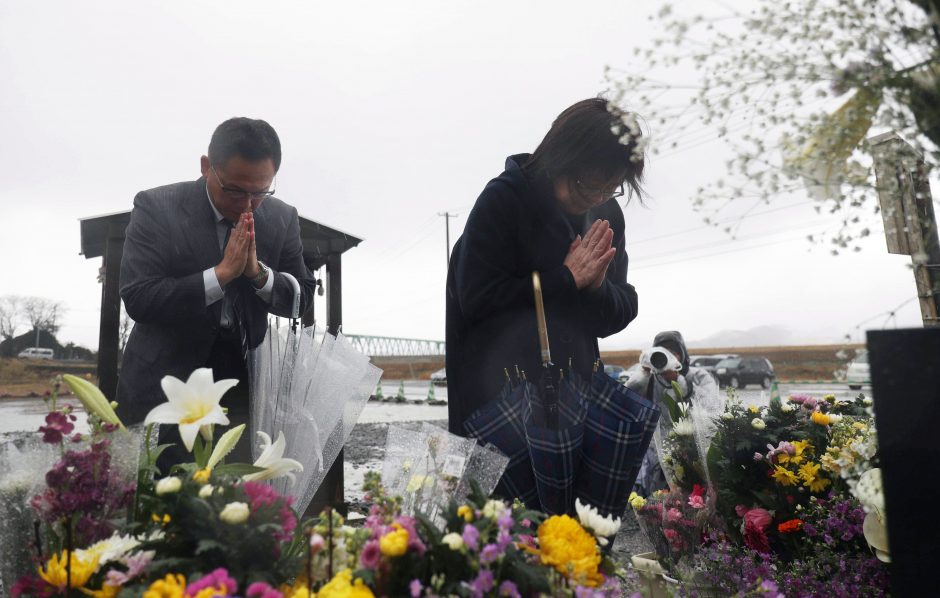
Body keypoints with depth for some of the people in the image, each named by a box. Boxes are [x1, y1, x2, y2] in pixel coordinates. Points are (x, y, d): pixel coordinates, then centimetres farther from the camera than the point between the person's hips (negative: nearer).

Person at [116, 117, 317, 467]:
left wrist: (257, 271, -17)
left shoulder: (283, 218, 0)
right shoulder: (156, 207, -8)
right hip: (163, 385, -2)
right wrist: (222, 272, -24)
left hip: (243, 386, 2)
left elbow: (300, 300, 1)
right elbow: (137, 299, -16)